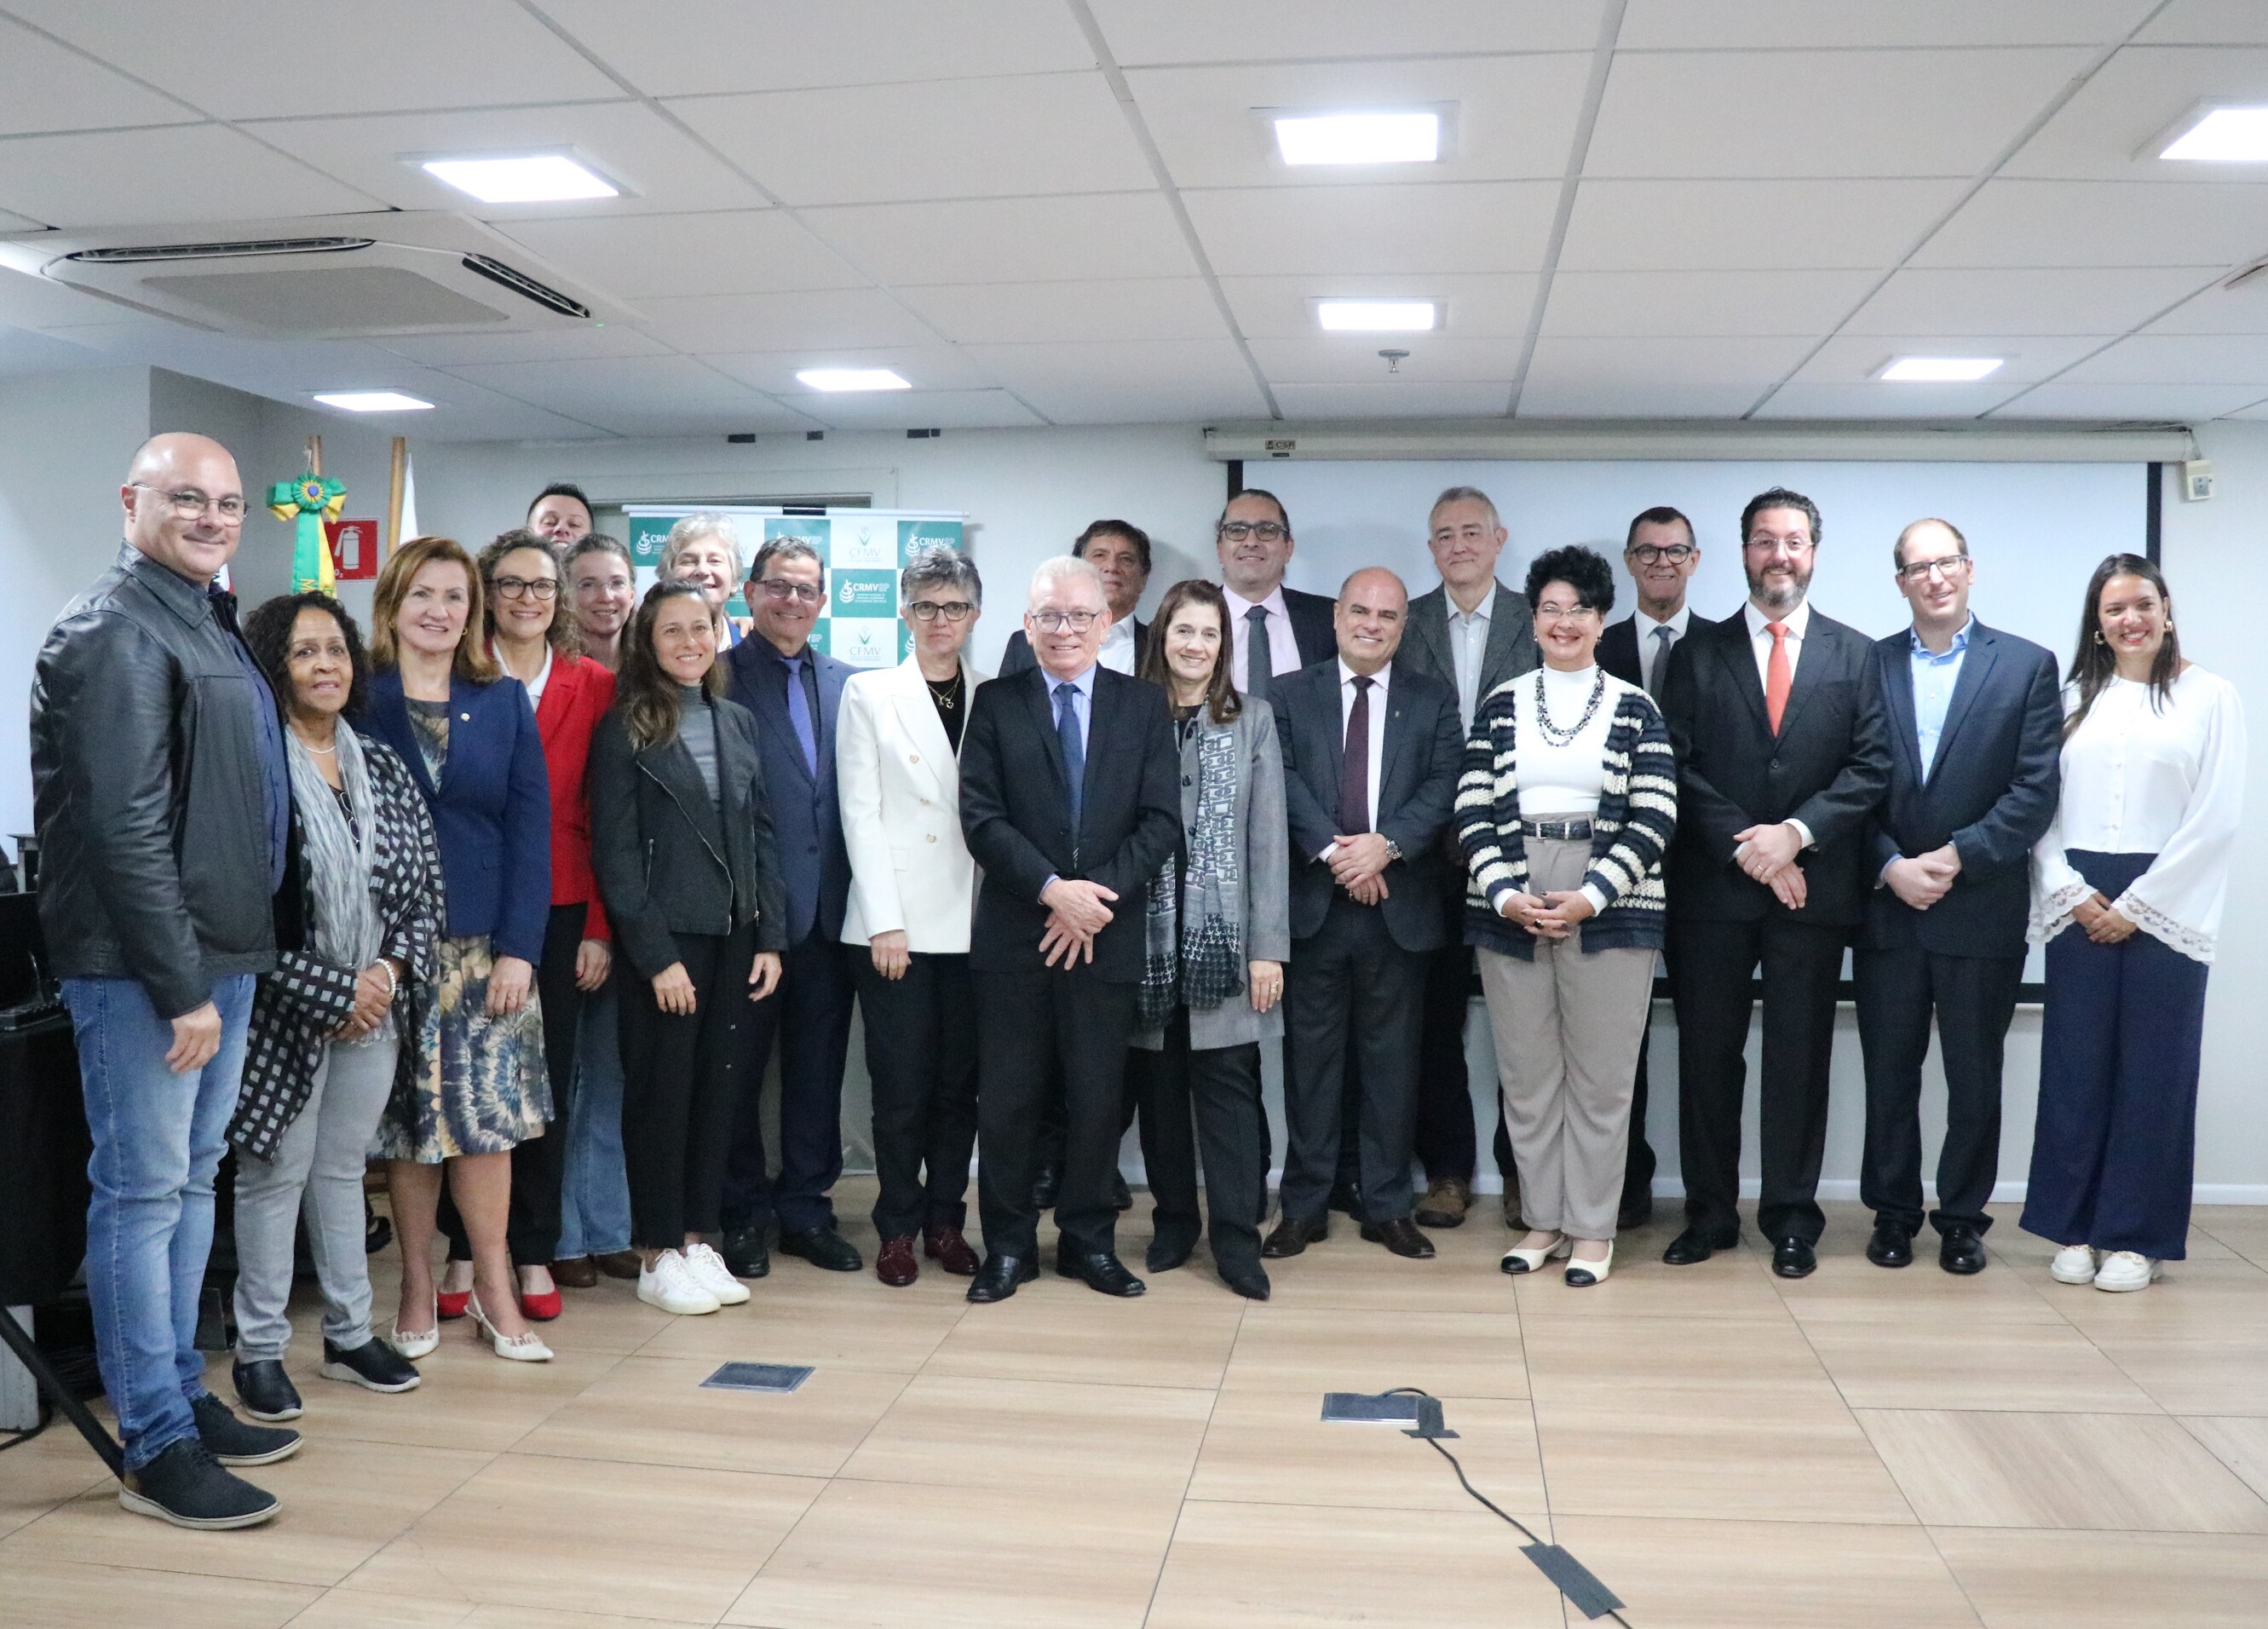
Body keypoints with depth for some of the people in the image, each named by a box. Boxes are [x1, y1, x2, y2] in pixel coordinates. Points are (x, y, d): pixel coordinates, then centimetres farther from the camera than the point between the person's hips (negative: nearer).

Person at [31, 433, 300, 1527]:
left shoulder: (211, 621, 15)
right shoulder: (114, 632, -13)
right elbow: (125, 826, -19)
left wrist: (224, 966, 14)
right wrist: (181, 985, -19)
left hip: (222, 951, 9)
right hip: (140, 966, -9)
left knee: (191, 1179, 16)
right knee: (142, 1190, -1)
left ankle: (183, 1395, 28)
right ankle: (156, 1449, 7)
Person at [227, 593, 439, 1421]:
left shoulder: (382, 767, 8)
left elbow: (424, 882, 9)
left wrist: (390, 968, -7)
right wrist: (331, 991, -15)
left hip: (375, 1003, 5)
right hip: (285, 1011, -5)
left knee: (343, 1167, 15)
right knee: (277, 1172, 4)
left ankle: (350, 1334, 26)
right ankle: (259, 1349, 17)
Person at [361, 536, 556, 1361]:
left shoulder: (503, 700, 6)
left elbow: (530, 826, 2)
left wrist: (518, 947, -6)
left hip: (485, 942, 1)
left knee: (487, 1112, 1)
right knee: (408, 1116, 6)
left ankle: (493, 1285, 13)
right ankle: (417, 1286, 19)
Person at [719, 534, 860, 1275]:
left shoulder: (846, 683, 12)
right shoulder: (719, 678, -5)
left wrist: (860, 896, 2)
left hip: (828, 908, 5)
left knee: (818, 1066, 13)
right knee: (739, 1065, 8)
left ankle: (806, 1207, 26)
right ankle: (743, 1213, 22)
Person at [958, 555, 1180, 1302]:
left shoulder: (1144, 704, 6)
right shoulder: (996, 703, 4)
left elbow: (1161, 819, -1)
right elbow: (980, 816, -5)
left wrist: (1097, 895, -12)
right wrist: (1052, 890, -16)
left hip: (1106, 934, 1)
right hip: (1013, 932, 0)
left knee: (1097, 1098, 8)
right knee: (1005, 1098, 5)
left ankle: (1089, 1240, 23)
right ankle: (1008, 1245, 19)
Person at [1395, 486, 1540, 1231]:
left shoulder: (1539, 621, 2)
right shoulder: (1403, 624, 6)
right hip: (1432, 849, 1)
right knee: (1436, 1016, 7)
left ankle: (1521, 1167, 20)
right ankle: (1448, 1170, 17)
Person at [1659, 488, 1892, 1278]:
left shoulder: (1855, 655, 9)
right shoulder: (1698, 652, 7)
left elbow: (1871, 766, 0)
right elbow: (1679, 768, -1)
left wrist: (1796, 832, -13)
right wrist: (1749, 848, -11)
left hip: (1813, 886, 0)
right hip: (1713, 887, 0)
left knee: (1800, 1058, 6)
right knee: (1707, 1055, 6)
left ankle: (1792, 1217, 17)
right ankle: (1710, 1213, 17)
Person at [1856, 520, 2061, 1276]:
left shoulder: (2027, 665, 1)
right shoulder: (1869, 666, 5)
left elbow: (2036, 789, -5)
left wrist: (1957, 857, -14)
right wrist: (1892, 867, -11)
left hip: (1983, 909, -1)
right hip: (1887, 906, 1)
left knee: (1974, 1076, 8)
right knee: (1889, 1071, 9)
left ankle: (1962, 1218, 22)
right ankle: (1892, 1212, 22)